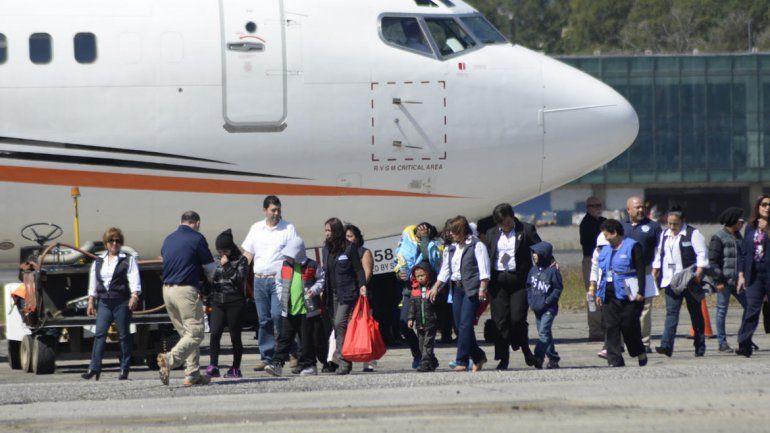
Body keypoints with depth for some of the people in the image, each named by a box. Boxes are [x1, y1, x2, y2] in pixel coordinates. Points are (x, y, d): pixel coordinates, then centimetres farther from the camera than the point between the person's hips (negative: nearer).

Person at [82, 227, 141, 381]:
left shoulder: (128, 260, 3)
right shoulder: (98, 262, 16)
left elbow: (134, 279, -6)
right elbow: (93, 283, 19)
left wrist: (134, 296, -21)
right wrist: (91, 302, 12)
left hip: (122, 302, -4)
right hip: (104, 303, 4)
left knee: (124, 335, 0)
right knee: (99, 334, -6)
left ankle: (124, 369, 5)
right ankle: (94, 367, -8)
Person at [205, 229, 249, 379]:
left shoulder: (241, 260, 2)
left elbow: (240, 279, -11)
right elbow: (208, 281, 21)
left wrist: (227, 266, -12)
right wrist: (206, 302, 18)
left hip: (235, 303, -3)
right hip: (217, 302, 3)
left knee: (235, 336, 1)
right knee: (215, 333, -13)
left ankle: (236, 368, 11)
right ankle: (213, 366, -11)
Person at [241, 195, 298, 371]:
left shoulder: (288, 228, 3)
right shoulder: (256, 228, 13)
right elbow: (247, 254, 14)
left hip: (279, 279, -4)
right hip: (259, 279, 4)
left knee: (277, 315, -15)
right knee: (264, 319, 5)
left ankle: (292, 352, -3)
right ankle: (266, 357, 10)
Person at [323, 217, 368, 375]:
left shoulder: (349, 248, -5)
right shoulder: (326, 249, 14)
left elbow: (358, 269, -4)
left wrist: (362, 285, -16)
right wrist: (322, 290, 15)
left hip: (347, 293, -6)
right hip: (333, 294, 6)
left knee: (340, 323, -18)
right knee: (338, 325, 4)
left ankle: (342, 357, -18)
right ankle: (344, 362, 8)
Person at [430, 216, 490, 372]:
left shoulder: (477, 246, -3)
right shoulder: (451, 249, 18)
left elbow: (484, 270, -8)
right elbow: (445, 271, 21)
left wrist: (482, 288, -17)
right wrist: (436, 287, 14)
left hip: (471, 289, -7)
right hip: (456, 289, 7)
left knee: (465, 325, -13)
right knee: (460, 326, 5)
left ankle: (461, 361, -14)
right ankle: (478, 357, 18)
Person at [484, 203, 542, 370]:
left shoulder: (526, 230, 3)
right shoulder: (492, 234, 13)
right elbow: (486, 257, 15)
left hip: (519, 279, -3)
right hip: (498, 280, 3)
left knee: (517, 319, -9)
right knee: (500, 320, 0)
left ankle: (526, 351, 15)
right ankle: (503, 359, 5)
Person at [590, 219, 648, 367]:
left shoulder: (633, 247, -4)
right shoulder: (606, 249, 18)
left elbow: (640, 271, -8)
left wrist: (640, 292, -15)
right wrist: (599, 293, 16)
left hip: (627, 295, -7)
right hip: (609, 296, 7)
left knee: (628, 326, -5)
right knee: (611, 327, -2)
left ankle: (640, 353, 16)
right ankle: (615, 359, -4)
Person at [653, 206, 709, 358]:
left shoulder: (693, 234, -4)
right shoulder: (664, 235, 15)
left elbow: (702, 254, -8)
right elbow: (659, 256, 23)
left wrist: (698, 273, -17)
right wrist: (654, 273, 16)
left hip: (689, 281, -4)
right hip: (670, 281, 4)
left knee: (695, 313, 5)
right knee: (671, 312, -7)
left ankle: (700, 346, 14)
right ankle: (666, 345, -16)